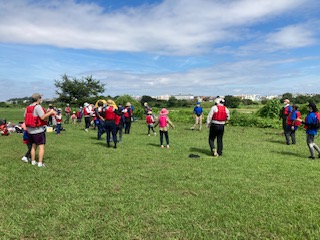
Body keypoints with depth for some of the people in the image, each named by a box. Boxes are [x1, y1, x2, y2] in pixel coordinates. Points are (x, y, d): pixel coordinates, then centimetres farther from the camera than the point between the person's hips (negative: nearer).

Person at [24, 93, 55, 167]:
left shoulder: (28, 107, 6)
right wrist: (50, 112, -13)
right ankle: (40, 163, -3)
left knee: (33, 146, 19)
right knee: (41, 146, -1)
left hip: (30, 130, 8)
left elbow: (25, 117, 11)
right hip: (39, 130, -8)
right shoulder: (38, 107, -17)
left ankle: (33, 161, 25)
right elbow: (43, 117, -23)